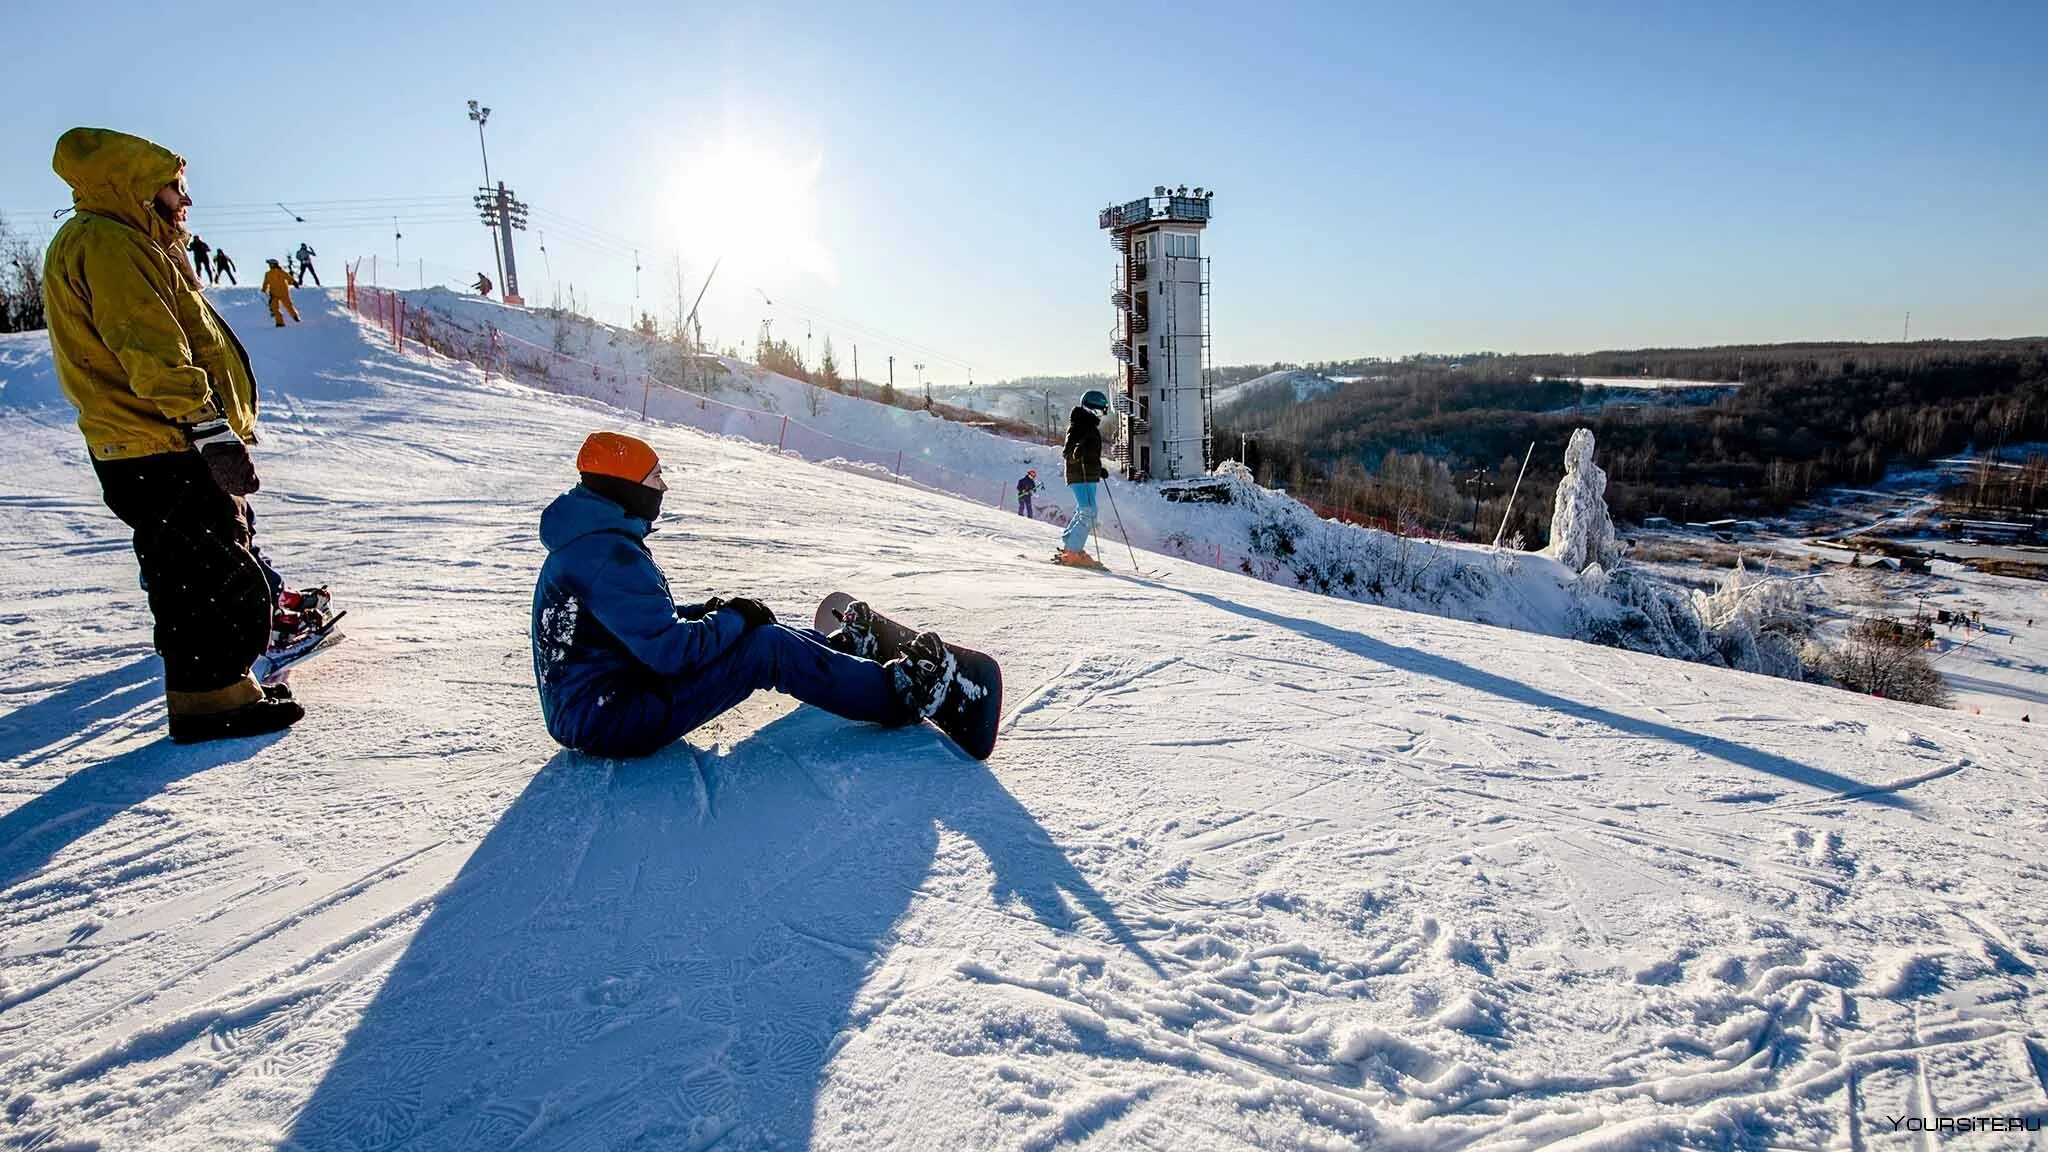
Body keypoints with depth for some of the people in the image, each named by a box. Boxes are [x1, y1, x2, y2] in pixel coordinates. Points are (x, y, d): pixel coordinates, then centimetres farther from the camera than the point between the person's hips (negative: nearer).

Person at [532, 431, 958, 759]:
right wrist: (733, 619, -11)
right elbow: (673, 650, -28)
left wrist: (707, 612, 4)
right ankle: (896, 696, -4)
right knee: (768, 648, -14)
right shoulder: (609, 556, -25)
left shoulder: (589, 541, 9)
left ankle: (839, 648, 35)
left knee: (758, 628, 15)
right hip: (607, 720, -10)